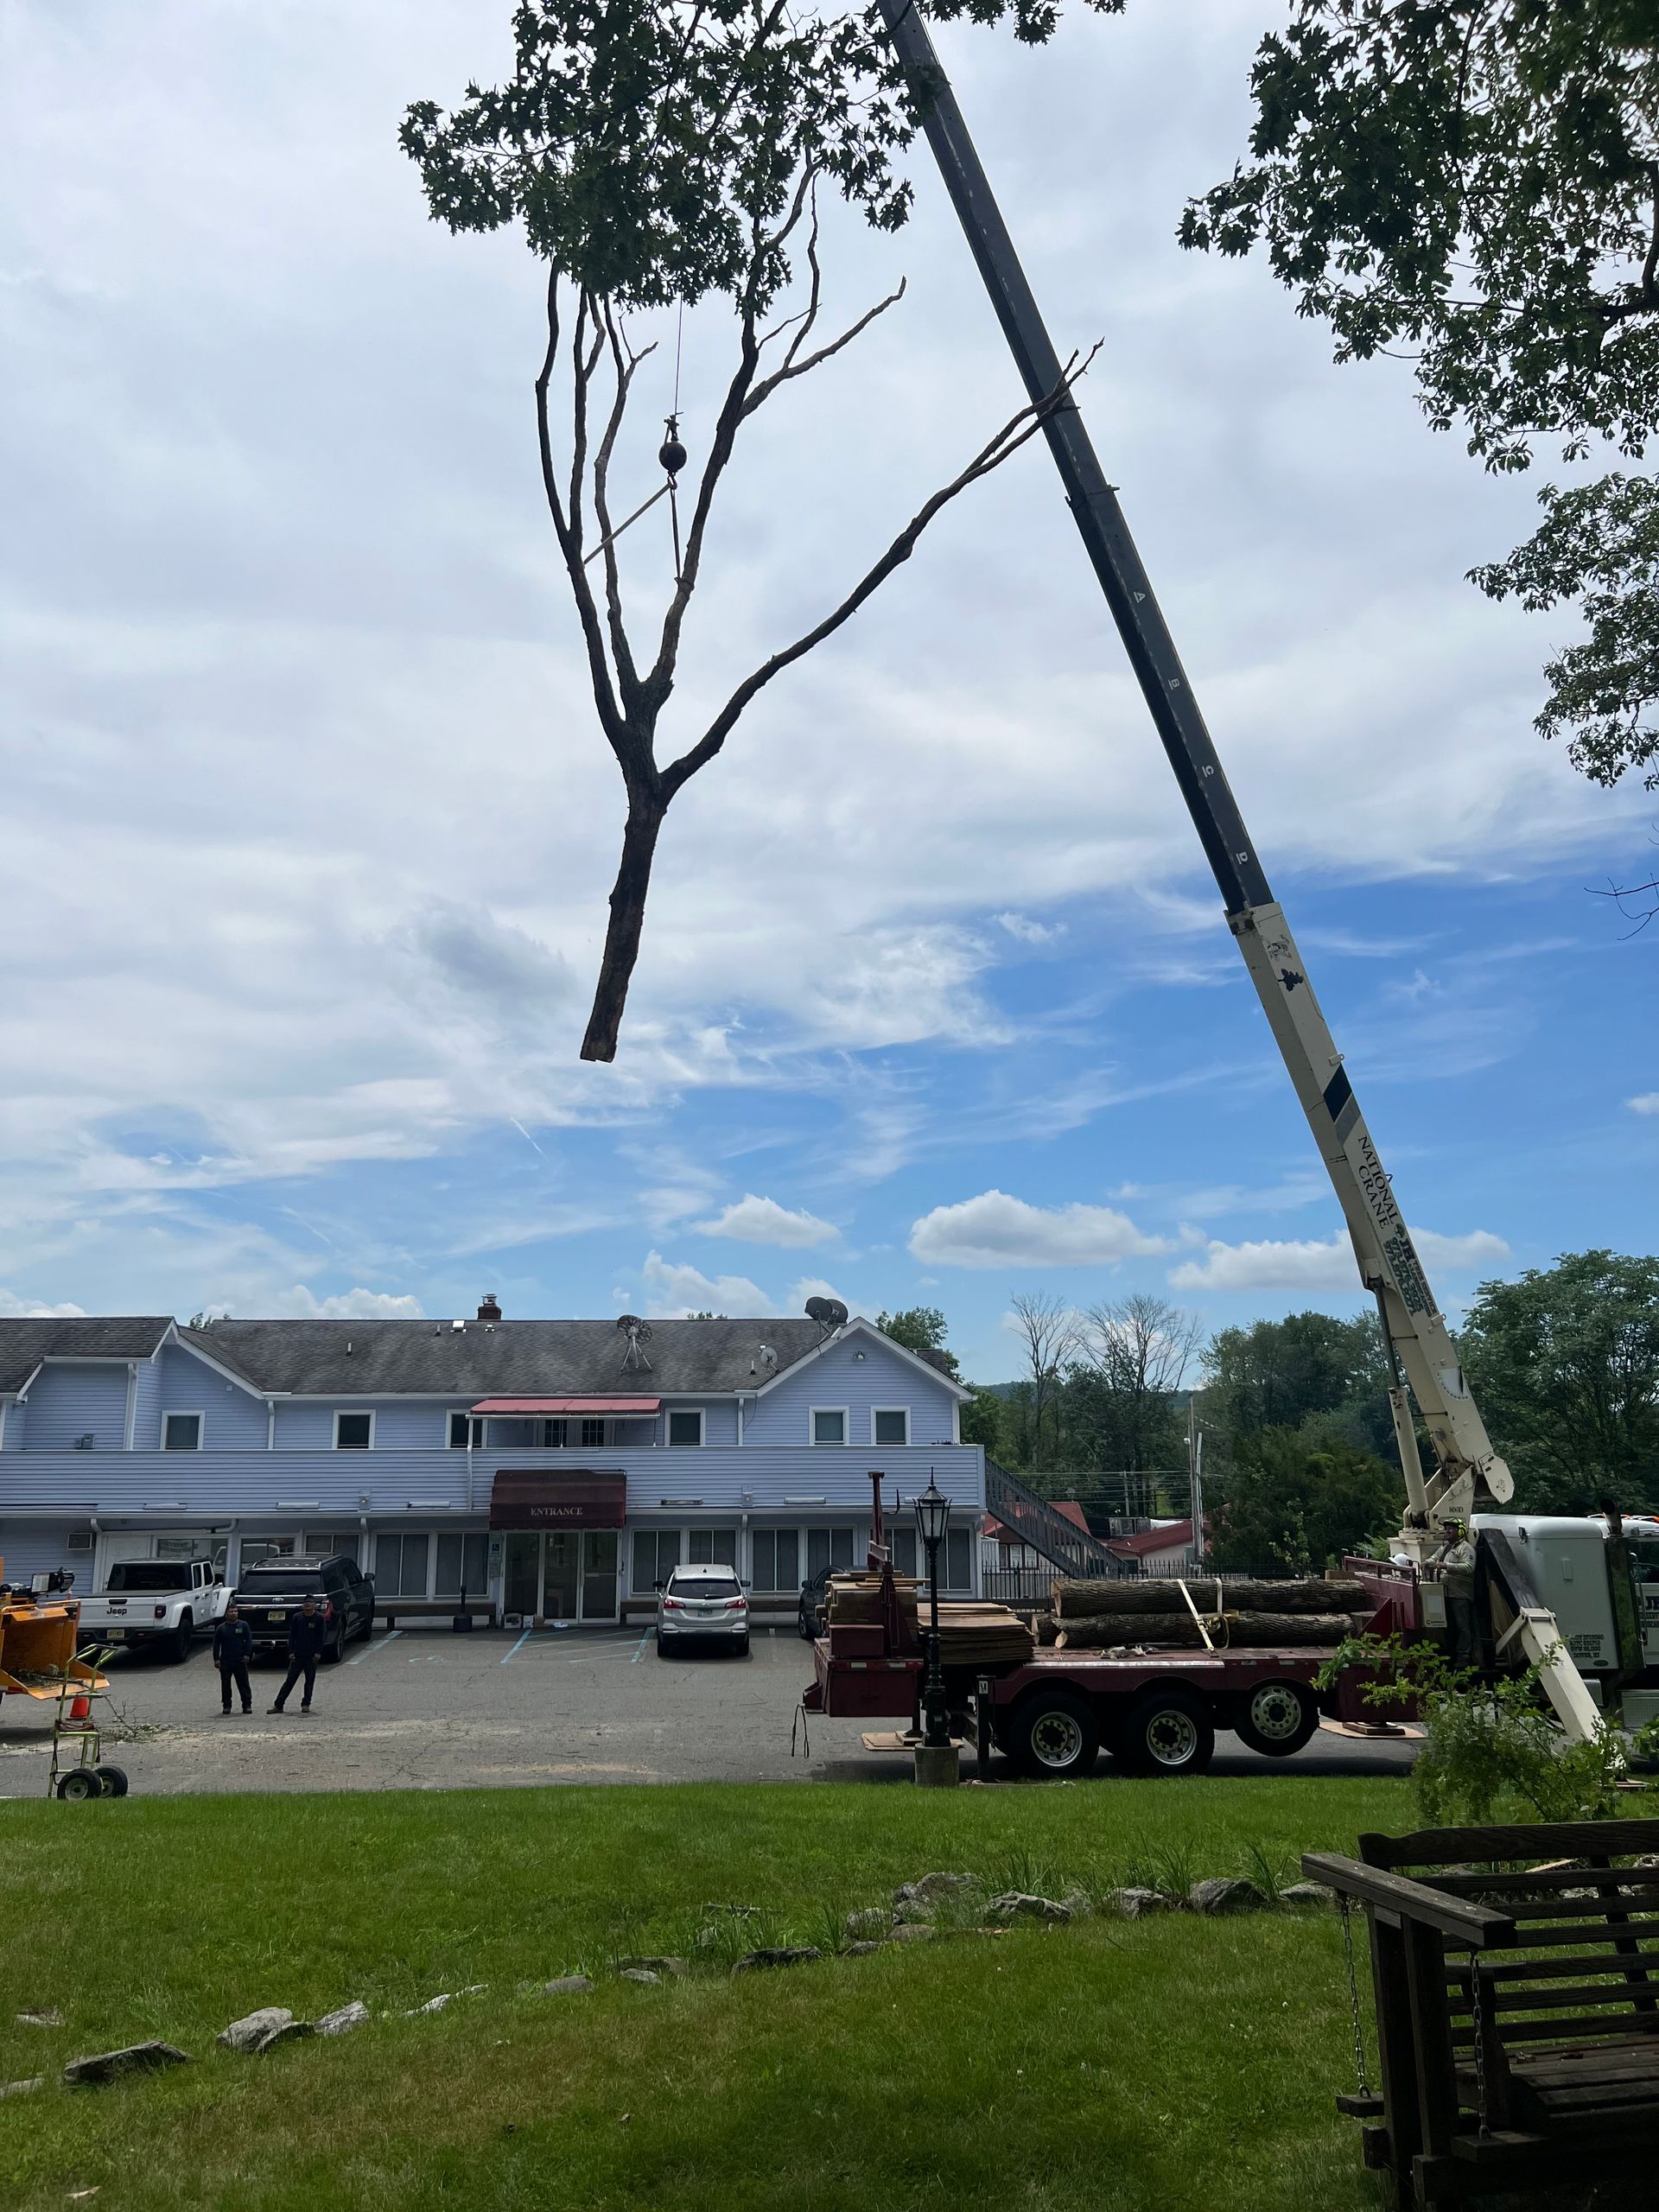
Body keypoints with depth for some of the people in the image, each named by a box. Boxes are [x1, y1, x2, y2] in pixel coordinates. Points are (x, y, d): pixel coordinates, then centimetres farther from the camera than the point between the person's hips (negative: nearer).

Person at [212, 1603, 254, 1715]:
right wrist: (216, 1659, -3)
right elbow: (216, 1645, 5)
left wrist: (247, 1654, -4)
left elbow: (249, 1641, 5)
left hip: (240, 1661, -1)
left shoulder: (243, 1625, 5)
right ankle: (227, 1705, 16)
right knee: (225, 1685, 6)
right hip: (225, 1662, 1)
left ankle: (247, 1705, 3)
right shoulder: (221, 1628, 6)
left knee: (244, 1684, -1)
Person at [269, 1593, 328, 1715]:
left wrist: (318, 1653, -8)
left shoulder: (319, 1618, -1)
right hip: (297, 1654, 1)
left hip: (312, 1655, -1)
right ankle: (278, 1705, 2)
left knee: (310, 1681, 4)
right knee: (290, 1680, 1)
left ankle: (306, 1704, 14)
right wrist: (291, 1652, -2)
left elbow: (322, 1636, -2)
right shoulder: (297, 1617, 5)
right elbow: (292, 1635, 6)